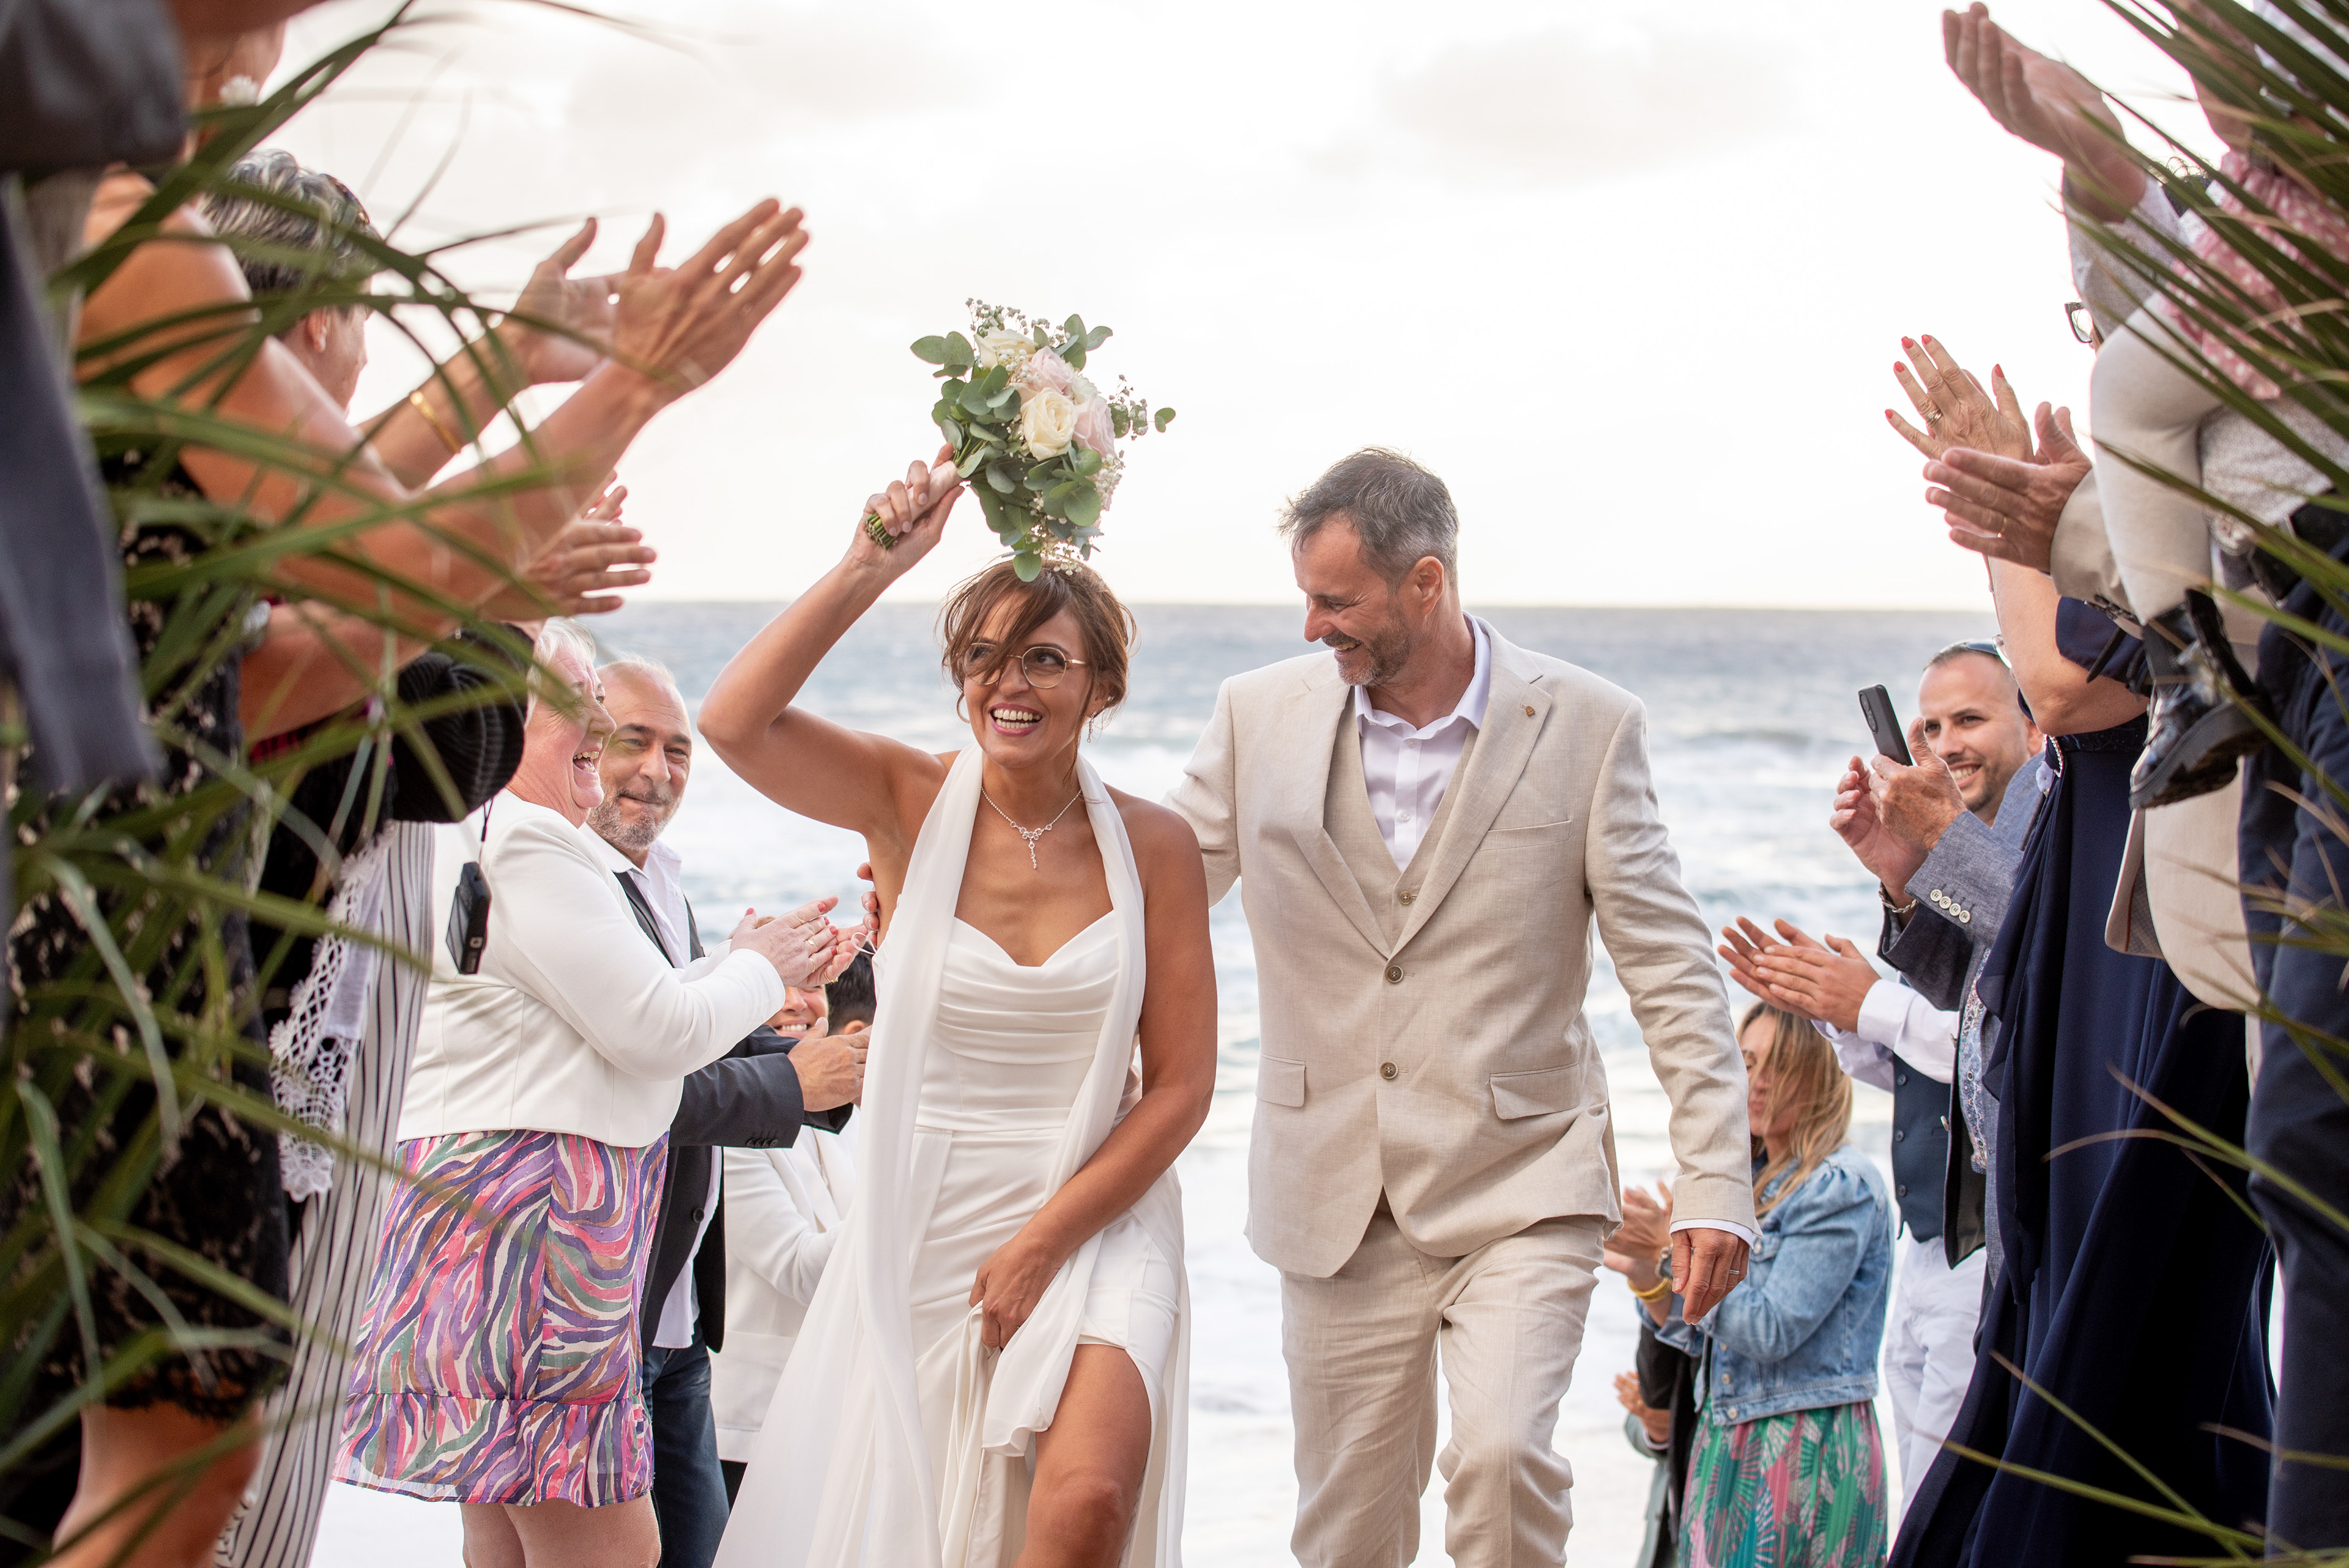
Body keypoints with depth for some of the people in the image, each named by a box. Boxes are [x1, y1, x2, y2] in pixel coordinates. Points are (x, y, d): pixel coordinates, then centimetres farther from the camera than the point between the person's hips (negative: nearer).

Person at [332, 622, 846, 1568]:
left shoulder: (461, 839, 19)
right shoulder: (522, 840, -14)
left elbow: (603, 1014, 22)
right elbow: (657, 1029, -13)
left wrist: (739, 965, 20)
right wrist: (762, 968, 6)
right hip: (531, 1221, -11)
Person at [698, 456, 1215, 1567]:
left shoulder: (1152, 845, -2)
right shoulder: (910, 802, -3)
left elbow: (1180, 1088, -2)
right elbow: (733, 723, -21)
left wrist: (1043, 1242, -9)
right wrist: (873, 566, -23)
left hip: (1095, 1224, -1)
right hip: (924, 1229, 1)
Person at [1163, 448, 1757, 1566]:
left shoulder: (1587, 726, -5)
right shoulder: (1261, 715, 2)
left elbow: (1671, 971, -4)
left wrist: (1713, 1182, -11)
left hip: (1522, 1186, -2)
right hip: (1337, 1203, 3)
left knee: (1501, 1455, -22)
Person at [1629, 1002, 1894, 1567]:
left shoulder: (1843, 1186, -11)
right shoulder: (1747, 1179, 13)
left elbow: (1770, 1332, -18)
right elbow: (1700, 1335, 13)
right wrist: (1643, 1271, -4)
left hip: (1806, 1450, -7)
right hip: (1725, 1438, 7)